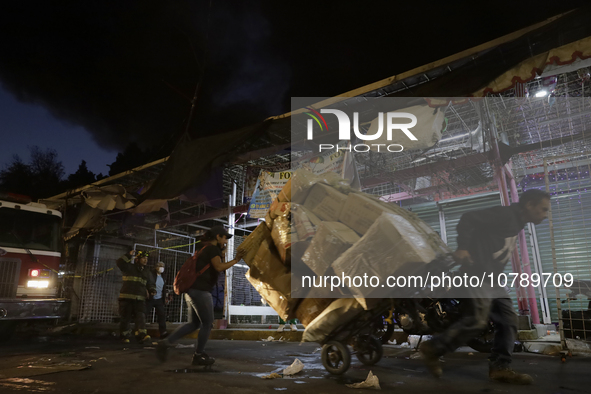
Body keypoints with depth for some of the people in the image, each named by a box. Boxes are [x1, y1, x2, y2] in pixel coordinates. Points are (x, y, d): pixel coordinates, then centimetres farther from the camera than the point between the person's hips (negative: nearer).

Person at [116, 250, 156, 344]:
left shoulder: (146, 272, 19)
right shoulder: (129, 267, 4)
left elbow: (151, 284, 23)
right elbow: (120, 263, -13)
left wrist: (152, 290, 3)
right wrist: (129, 255, -17)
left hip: (140, 299, 3)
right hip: (126, 297, -3)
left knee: (141, 316, -12)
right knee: (125, 318, 3)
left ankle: (142, 336, -21)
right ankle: (124, 337, 18)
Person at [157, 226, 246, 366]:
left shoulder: (205, 249, 21)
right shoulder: (213, 249, -8)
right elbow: (219, 267, -22)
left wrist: (221, 253, 17)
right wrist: (235, 260, -15)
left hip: (192, 290, 10)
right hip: (200, 291, -10)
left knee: (193, 323, 15)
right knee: (207, 324, 3)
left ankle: (166, 343, 9)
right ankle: (199, 356, 13)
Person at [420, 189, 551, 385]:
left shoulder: (517, 222, 17)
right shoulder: (504, 214, -13)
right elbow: (469, 218, -20)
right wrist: (462, 248, -28)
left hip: (492, 277, 10)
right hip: (478, 273, -10)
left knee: (508, 319, 6)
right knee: (478, 320, -12)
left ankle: (500, 368, 11)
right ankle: (433, 349, -2)